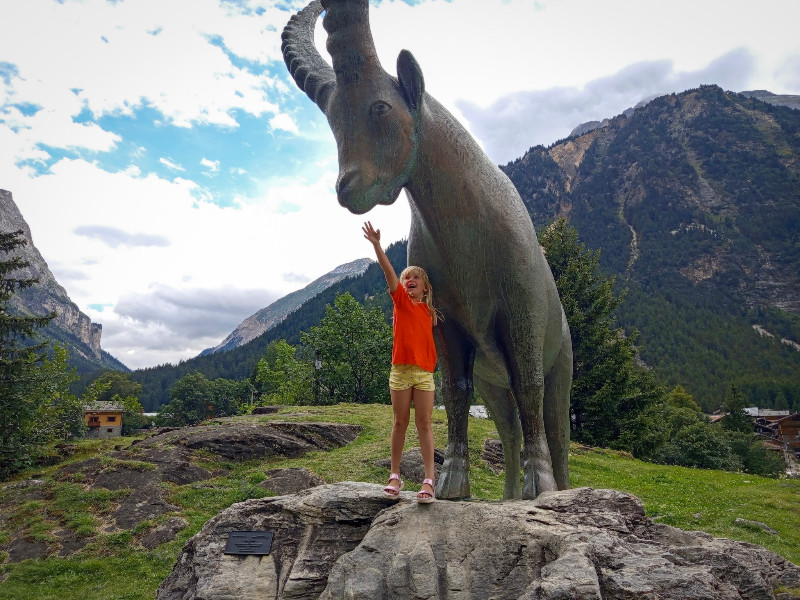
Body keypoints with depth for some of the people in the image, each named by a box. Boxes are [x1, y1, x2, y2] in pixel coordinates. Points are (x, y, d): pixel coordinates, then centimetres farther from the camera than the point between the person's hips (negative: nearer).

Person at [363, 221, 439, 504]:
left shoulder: (428, 310, 11)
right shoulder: (400, 300, 3)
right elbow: (388, 270, -11)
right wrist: (376, 244, -20)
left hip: (425, 372, 2)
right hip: (400, 369, -1)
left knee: (424, 423, -1)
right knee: (400, 422, 5)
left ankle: (429, 480, -1)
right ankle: (395, 476, 17)